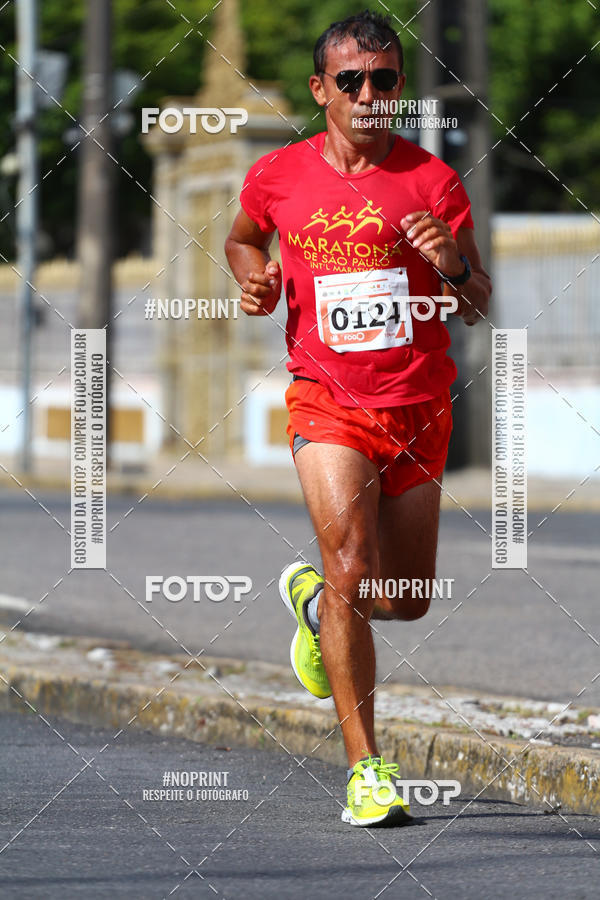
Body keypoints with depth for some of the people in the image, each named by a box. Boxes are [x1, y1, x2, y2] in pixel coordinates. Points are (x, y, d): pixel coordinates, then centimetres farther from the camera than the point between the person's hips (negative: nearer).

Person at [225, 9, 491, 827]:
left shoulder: (431, 179, -5)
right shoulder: (276, 177, -1)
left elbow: (480, 309, -2)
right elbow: (241, 239, 21)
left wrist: (453, 268, -23)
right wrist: (257, 285, 0)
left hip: (418, 407, 2)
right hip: (327, 400, -2)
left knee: (407, 602, 11)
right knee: (353, 569, -21)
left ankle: (313, 601, 46)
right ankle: (366, 769, -17)